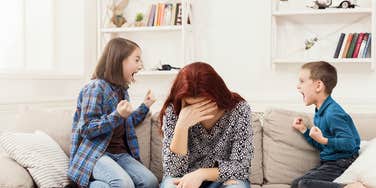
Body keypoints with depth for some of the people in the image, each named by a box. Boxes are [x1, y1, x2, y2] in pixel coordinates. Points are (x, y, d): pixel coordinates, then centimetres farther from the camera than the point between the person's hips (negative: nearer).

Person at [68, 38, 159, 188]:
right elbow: (87, 129, -15)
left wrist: (145, 106, 19)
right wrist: (118, 116, -24)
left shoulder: (122, 90, 16)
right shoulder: (96, 87, -9)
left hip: (119, 153, 8)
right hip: (94, 153, -8)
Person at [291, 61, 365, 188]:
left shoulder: (333, 113, -18)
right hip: (328, 162, 10)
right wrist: (304, 130, 12)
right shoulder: (320, 112, 12)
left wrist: (324, 140, -27)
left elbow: (349, 144, -23)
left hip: (341, 163, -10)